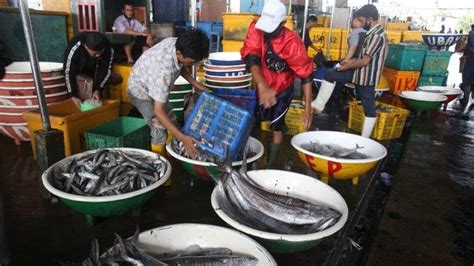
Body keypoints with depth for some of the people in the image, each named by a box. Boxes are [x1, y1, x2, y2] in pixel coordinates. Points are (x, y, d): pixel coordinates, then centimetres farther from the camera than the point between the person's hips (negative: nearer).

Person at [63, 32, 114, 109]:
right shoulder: (74, 49, -35)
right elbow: (68, 72, -28)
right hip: (78, 72, -2)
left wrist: (98, 90, -25)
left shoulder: (108, 49, -29)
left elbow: (105, 70, -19)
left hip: (94, 73, 2)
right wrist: (73, 95, -29)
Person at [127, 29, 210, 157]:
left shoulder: (177, 44, -23)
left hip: (155, 86, 8)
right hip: (141, 91, -8)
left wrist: (196, 84, -7)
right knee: (160, 131, -7)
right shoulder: (163, 70, -44)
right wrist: (182, 138, -44)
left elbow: (180, 66, 2)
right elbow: (158, 111, -40)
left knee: (171, 121, 14)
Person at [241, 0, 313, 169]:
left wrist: (307, 108, -28)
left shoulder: (293, 43, -28)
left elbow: (306, 75, -24)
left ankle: (271, 165, 19)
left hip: (282, 90, -3)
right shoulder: (256, 29, -22)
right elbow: (251, 58, -35)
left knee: (276, 127, 3)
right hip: (261, 87, 4)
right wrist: (262, 86, -51)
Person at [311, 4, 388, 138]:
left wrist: (347, 66, -11)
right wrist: (351, 60, 8)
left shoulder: (376, 35, -20)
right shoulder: (374, 33, 12)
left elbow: (365, 61, -24)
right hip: (361, 72, 9)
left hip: (367, 75, -9)